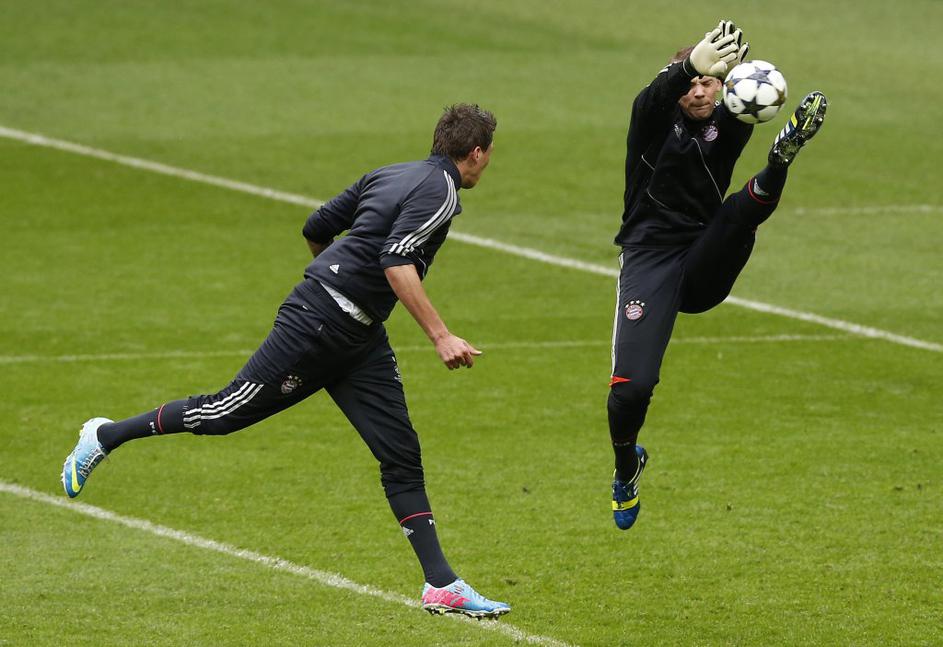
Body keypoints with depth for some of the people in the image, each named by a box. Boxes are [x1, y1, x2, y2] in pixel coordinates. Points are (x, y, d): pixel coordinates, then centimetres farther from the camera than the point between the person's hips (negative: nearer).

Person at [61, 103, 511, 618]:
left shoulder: (390, 176, 13)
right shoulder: (438, 191, -13)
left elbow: (316, 229, 19)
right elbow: (396, 263, -27)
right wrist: (440, 335, -29)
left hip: (360, 341, 10)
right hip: (316, 324, -10)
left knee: (401, 455, 2)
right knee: (226, 413, 1)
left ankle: (442, 585, 0)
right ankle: (105, 437, 20)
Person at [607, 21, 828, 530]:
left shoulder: (725, 125, 8)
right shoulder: (656, 120, 2)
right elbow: (654, 98, -23)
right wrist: (690, 65, -47)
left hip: (704, 268, 2)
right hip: (649, 258, -2)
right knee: (631, 386, -13)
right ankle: (626, 467, 12)